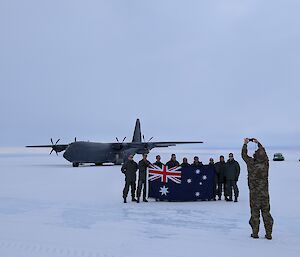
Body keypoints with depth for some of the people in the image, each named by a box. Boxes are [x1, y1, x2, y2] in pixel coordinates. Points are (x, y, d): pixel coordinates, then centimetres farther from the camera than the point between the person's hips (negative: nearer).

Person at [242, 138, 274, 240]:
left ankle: (255, 233, 10)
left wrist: (245, 144, 15)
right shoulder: (266, 163, -2)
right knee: (266, 212, 9)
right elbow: (263, 152, 16)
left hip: (254, 193, -3)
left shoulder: (252, 164, -12)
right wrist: (258, 143, 28)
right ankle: (268, 233, 12)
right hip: (265, 193, 3)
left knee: (255, 212, 5)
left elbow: (244, 155, 3)